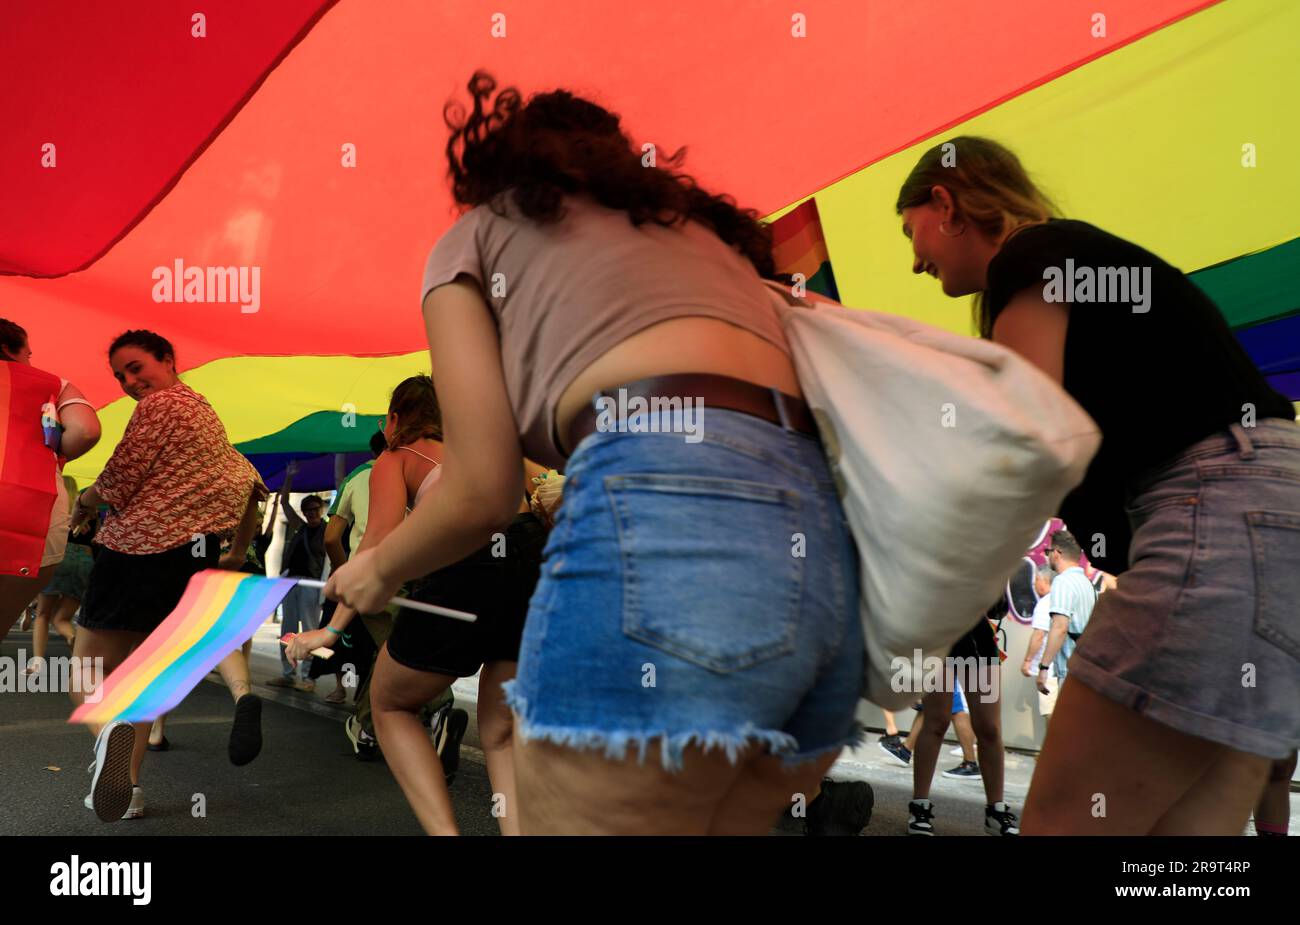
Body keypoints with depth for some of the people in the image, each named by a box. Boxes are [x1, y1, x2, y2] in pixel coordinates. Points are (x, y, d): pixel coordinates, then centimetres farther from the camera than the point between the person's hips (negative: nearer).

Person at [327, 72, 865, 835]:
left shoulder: (475, 235, 19)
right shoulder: (703, 226, 34)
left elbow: (483, 493, 10)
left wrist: (379, 570, 29)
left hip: (663, 519, -6)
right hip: (827, 545, 7)